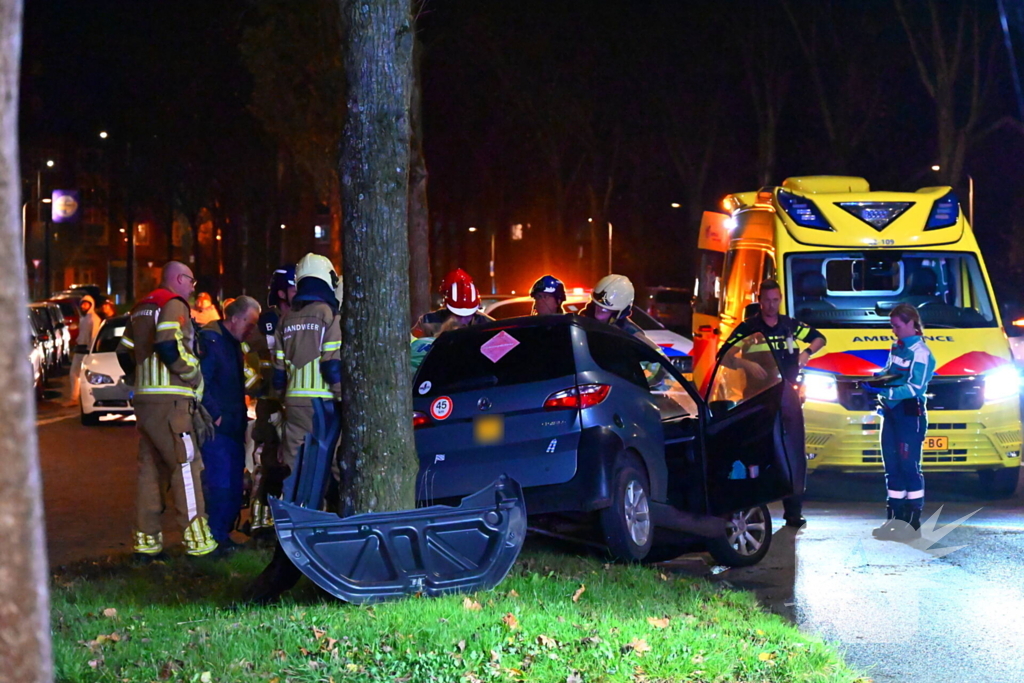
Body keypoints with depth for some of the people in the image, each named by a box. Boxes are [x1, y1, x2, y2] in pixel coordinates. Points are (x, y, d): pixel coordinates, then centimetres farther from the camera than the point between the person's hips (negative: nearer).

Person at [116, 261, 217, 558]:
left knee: (150, 468, 11)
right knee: (186, 464, -7)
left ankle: (146, 538, 12)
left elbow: (124, 352, 22)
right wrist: (195, 376, -12)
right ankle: (196, 538, -9)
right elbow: (168, 345, -22)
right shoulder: (174, 305, -8)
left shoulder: (142, 308, 20)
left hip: (145, 399, 9)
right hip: (170, 401, -9)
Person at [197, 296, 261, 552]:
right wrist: (215, 416, -20)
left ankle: (224, 534, 19)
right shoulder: (210, 340, -12)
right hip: (216, 427, -10)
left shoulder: (235, 344, 18)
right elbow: (199, 383, -19)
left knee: (234, 485, 11)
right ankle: (216, 539, -7)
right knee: (220, 483, -11)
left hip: (233, 427, 10)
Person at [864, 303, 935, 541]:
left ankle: (913, 523, -3)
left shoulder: (920, 352, -12)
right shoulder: (897, 347, 14)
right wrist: (877, 378, 4)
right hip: (891, 413, 9)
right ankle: (894, 519, 17)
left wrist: (883, 391, -26)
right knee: (892, 467, 11)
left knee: (909, 467, -6)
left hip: (910, 415, -9)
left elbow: (915, 388, -19)